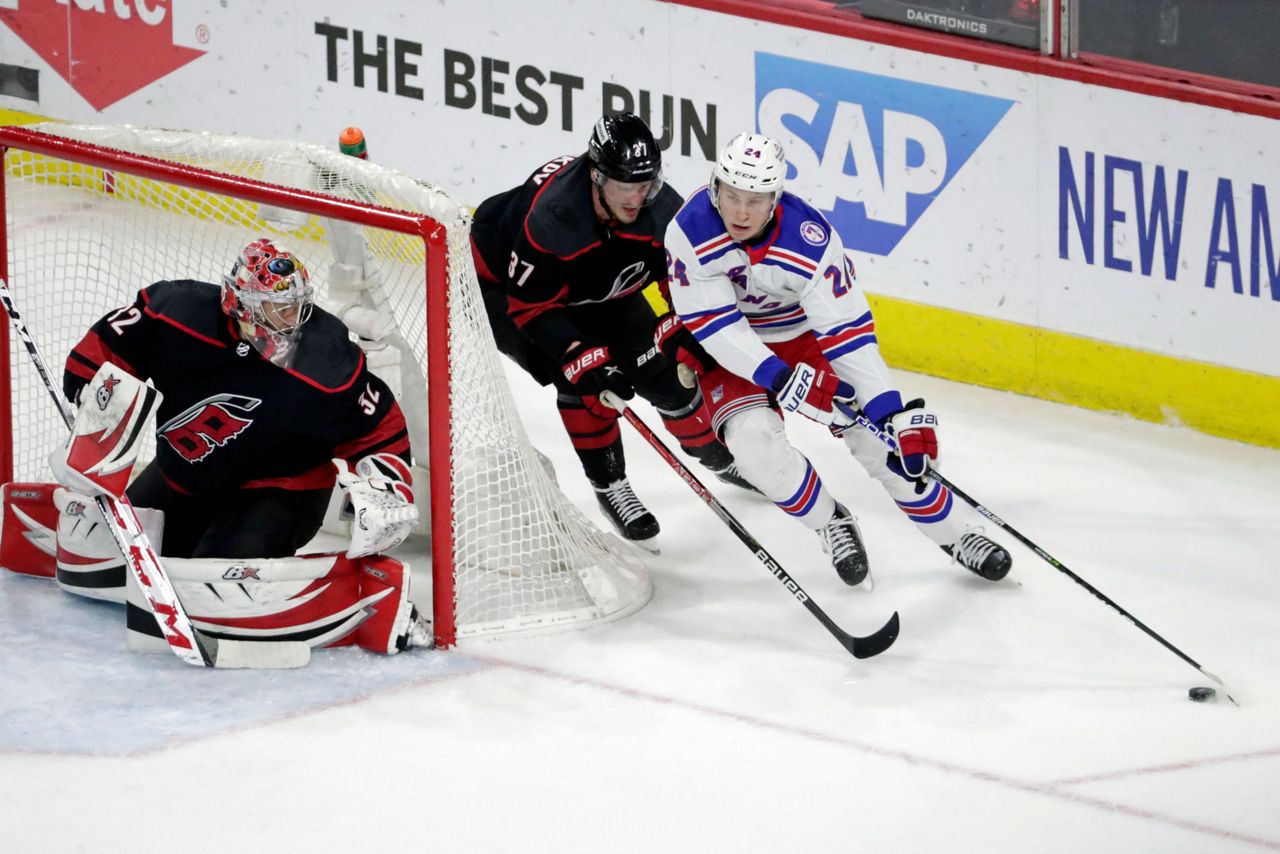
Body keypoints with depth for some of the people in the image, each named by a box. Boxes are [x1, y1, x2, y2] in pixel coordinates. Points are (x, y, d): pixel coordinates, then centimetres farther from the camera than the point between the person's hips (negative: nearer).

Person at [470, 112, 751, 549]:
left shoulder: (663, 210, -25)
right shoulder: (551, 217, -41)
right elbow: (532, 305, -33)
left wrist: (687, 336, -17)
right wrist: (579, 354, -39)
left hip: (598, 291, 6)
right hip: (503, 283, -5)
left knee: (659, 363, 2)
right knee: (583, 377, -23)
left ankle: (712, 453, 27)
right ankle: (608, 484, -5)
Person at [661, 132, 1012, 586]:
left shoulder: (809, 239, -30)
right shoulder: (690, 232, -28)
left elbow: (847, 332, -29)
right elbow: (714, 324, -25)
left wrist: (900, 414, -35)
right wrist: (781, 380, -36)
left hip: (808, 337, 0)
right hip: (732, 349, 0)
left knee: (876, 433, -9)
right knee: (755, 439, -24)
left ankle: (953, 535, 9)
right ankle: (832, 524, 2)